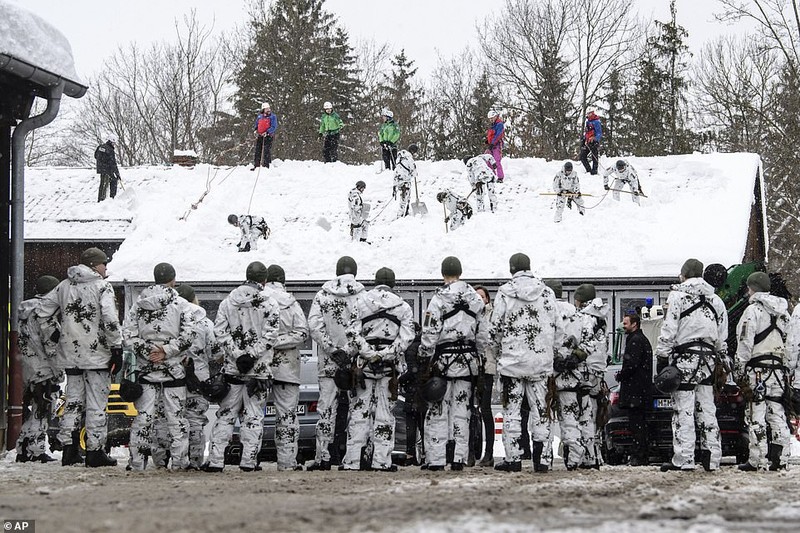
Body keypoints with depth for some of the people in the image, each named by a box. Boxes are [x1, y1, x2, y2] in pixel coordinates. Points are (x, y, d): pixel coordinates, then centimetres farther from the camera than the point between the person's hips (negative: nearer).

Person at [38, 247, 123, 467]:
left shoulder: (64, 286, 10)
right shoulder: (102, 287, -8)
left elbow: (41, 312, 11)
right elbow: (111, 321, -17)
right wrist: (117, 349, -11)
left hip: (70, 355, 5)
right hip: (97, 354, -5)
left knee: (73, 402, 12)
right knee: (96, 404, 1)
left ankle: (69, 448, 10)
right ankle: (95, 450, 2)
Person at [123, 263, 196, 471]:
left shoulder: (138, 304, 6)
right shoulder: (180, 304, -4)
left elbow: (127, 333, 0)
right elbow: (188, 334, -14)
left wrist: (145, 351, -4)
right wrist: (166, 351, -12)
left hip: (145, 368, 3)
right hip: (173, 369, -3)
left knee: (143, 415, 6)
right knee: (176, 416, 3)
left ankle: (137, 461, 6)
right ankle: (179, 461, 3)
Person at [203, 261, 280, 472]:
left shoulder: (228, 302, 5)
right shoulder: (270, 304, -4)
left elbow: (220, 332, -2)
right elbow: (269, 336, -12)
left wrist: (238, 354, -6)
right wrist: (251, 356, -12)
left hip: (232, 368, 3)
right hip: (260, 369, -2)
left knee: (225, 415, 8)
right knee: (253, 416, 4)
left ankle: (215, 460, 4)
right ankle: (249, 461, 2)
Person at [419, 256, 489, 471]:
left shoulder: (438, 299, -9)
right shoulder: (475, 299, 6)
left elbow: (429, 334, -10)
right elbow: (483, 333, 9)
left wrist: (425, 357, 2)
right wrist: (477, 356, 19)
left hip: (444, 359, -4)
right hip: (468, 360, 4)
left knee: (437, 412, 1)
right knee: (462, 410, 8)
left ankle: (436, 459, -3)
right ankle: (459, 458, 6)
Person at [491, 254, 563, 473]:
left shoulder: (505, 292, -5)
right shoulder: (546, 293, 4)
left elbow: (495, 327, -4)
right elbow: (558, 328, 6)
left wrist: (499, 348, 14)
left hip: (512, 360, -3)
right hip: (542, 361, 3)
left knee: (512, 410, 3)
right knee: (540, 410, 7)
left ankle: (513, 459, 1)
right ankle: (542, 459, 4)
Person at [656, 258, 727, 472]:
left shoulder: (678, 296, -5)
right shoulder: (715, 300, 13)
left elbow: (668, 330, -10)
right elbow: (722, 336, 15)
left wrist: (662, 355, -6)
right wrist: (719, 357, 22)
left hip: (684, 358, -6)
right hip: (707, 359, 6)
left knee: (683, 409, -6)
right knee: (706, 408, 10)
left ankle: (684, 459, -8)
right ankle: (711, 456, 8)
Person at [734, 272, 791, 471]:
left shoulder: (753, 311, -7)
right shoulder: (783, 312, 15)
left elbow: (745, 344, -12)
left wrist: (740, 369, -6)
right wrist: (786, 369, 18)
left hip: (758, 369, -7)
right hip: (779, 369, 7)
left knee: (756, 417, -5)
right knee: (777, 414, 9)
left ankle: (759, 460, -8)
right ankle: (779, 459, 7)